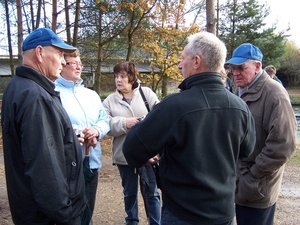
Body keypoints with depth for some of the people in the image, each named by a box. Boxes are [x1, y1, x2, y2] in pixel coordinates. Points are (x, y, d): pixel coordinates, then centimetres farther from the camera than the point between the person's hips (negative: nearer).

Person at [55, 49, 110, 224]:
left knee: (88, 210, 19)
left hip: (92, 162, 6)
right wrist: (77, 132, -21)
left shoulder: (91, 94, 16)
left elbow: (105, 120, 11)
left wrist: (97, 131, -11)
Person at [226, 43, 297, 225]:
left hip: (256, 188, -8)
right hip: (241, 183, 8)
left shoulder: (274, 93, -18)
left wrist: (253, 175, -16)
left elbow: (283, 145, -23)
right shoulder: (242, 91, 9)